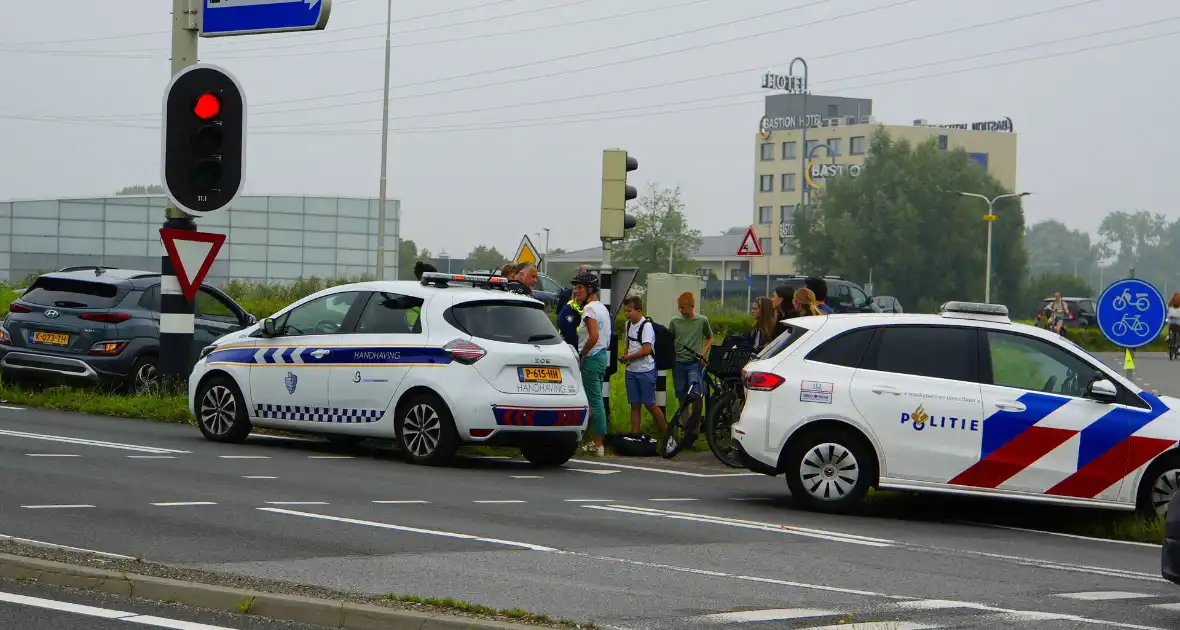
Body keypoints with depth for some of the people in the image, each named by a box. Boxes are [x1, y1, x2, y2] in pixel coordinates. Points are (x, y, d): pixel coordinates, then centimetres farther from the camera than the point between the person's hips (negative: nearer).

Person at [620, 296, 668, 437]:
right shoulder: (628, 324, 9)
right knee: (634, 405, 8)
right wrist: (624, 356, 3)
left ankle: (665, 432, 9)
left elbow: (646, 350, -21)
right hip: (631, 370, 7)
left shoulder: (646, 326, -15)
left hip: (645, 371, -7)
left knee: (649, 404, -3)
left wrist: (628, 357, -13)